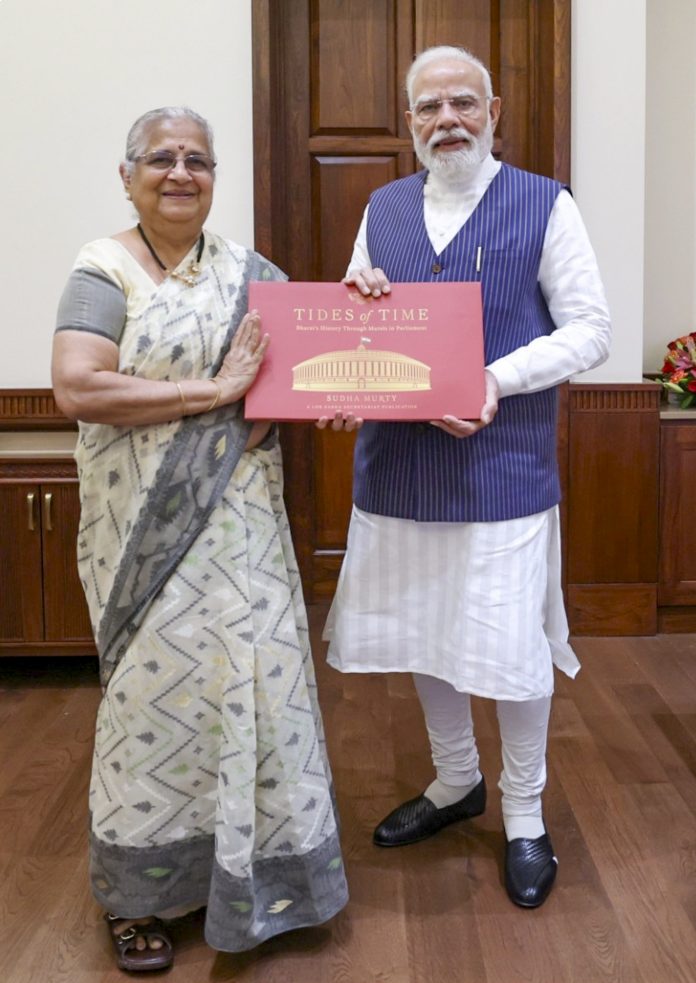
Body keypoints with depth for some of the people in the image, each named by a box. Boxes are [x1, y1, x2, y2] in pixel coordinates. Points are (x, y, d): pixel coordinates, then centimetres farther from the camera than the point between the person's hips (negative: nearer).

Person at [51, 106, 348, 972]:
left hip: (241, 521, 4)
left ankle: (252, 867, 27)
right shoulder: (104, 269, -4)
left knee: (254, 679, 7)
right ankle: (137, 895, 22)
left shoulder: (248, 272, 10)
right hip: (149, 528, -4)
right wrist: (214, 390, -19)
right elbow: (76, 390, -19)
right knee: (157, 688, 4)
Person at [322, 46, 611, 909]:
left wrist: (498, 380, -20)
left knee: (512, 644, 3)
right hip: (399, 465, 5)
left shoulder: (544, 206, -2)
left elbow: (589, 328, -6)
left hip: (502, 468, -4)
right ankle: (455, 782, 38)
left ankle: (524, 816, 26)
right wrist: (356, 297, -8)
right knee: (421, 632, 15)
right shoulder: (383, 208, 12)